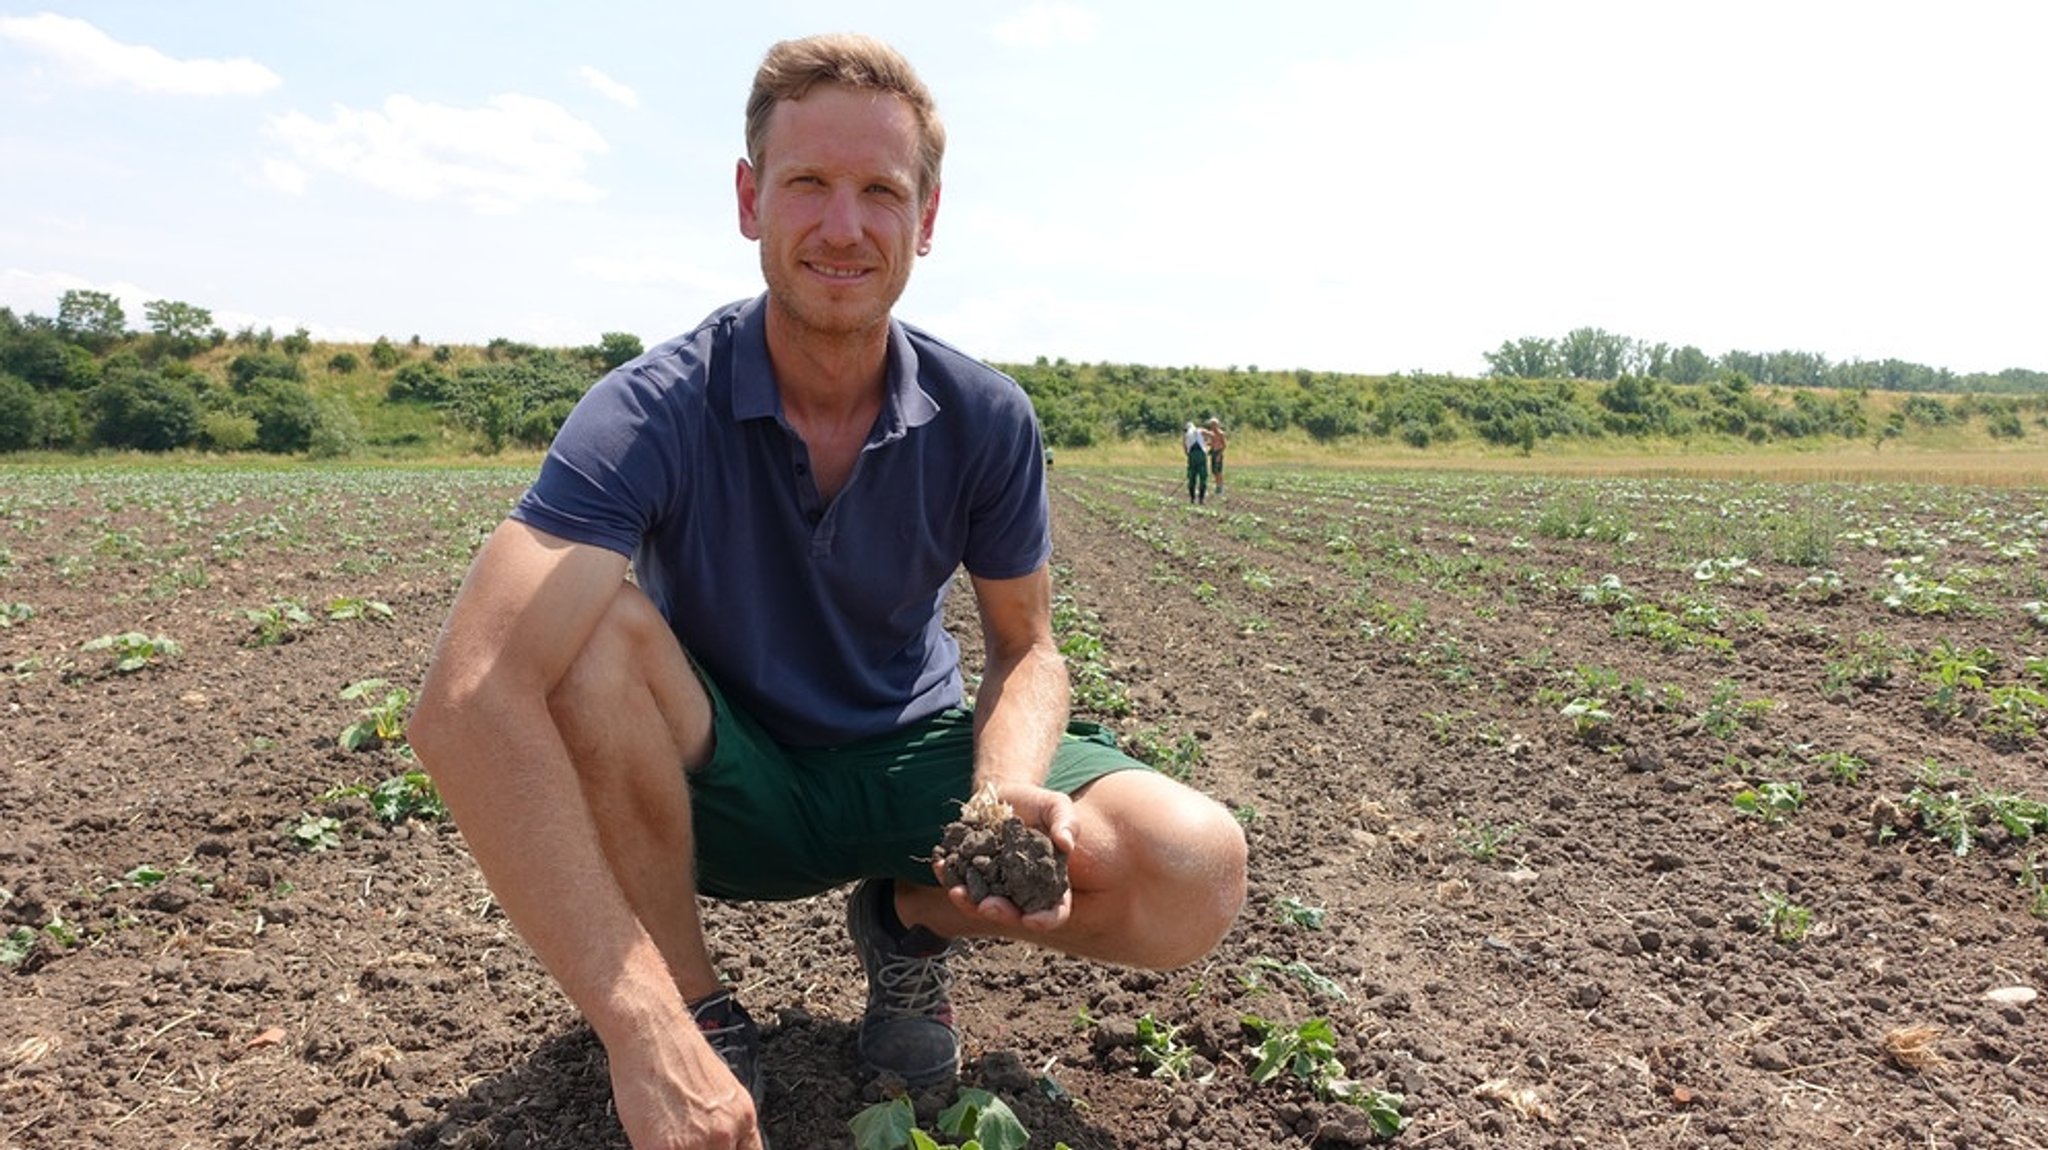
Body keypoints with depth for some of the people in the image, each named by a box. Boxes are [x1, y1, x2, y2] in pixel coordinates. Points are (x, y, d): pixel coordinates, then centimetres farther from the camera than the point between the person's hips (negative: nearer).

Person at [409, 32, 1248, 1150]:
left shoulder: (985, 419, -12)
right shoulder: (654, 414, -23)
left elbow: (1025, 649, -2)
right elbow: (466, 703, -35)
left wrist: (1007, 794, -27)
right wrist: (644, 1031, -41)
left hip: (908, 763, 2)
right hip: (722, 787, -1)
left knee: (1197, 870, -23)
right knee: (598, 632, -34)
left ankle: (910, 916, 7)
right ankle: (699, 1007, -11)